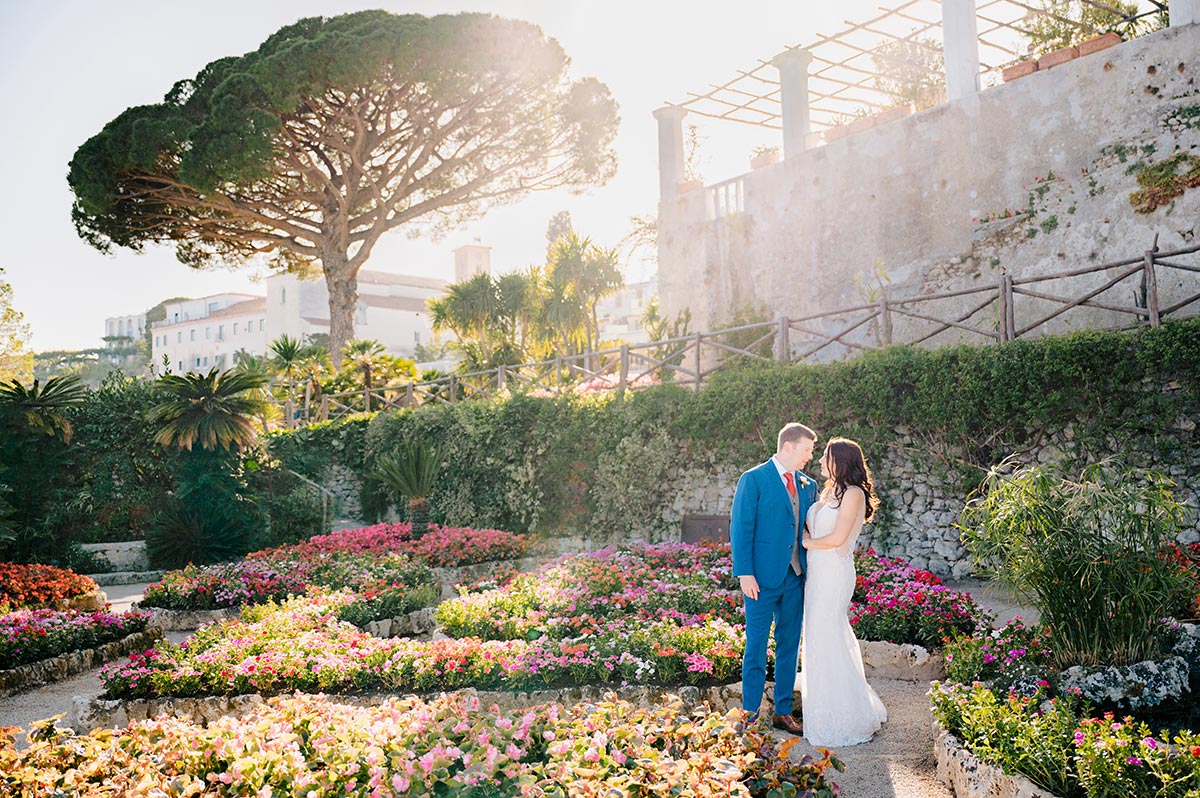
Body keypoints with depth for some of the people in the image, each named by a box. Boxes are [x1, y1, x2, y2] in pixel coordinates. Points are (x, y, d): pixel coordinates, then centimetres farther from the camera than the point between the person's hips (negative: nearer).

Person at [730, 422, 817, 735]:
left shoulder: (808, 486, 12)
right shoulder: (753, 479, -5)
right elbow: (741, 529, -9)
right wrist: (745, 573, -15)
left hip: (796, 578, 6)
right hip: (763, 577, -6)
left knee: (789, 645, 11)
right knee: (756, 645, 1)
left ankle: (783, 712, 22)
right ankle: (750, 713, 12)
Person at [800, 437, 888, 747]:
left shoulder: (853, 493, -11)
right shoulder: (830, 492, 15)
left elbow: (836, 538, -17)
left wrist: (804, 543, -6)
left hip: (834, 574, -9)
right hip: (817, 573, 9)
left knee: (827, 642, -4)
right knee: (819, 639, 13)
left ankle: (843, 720, 8)